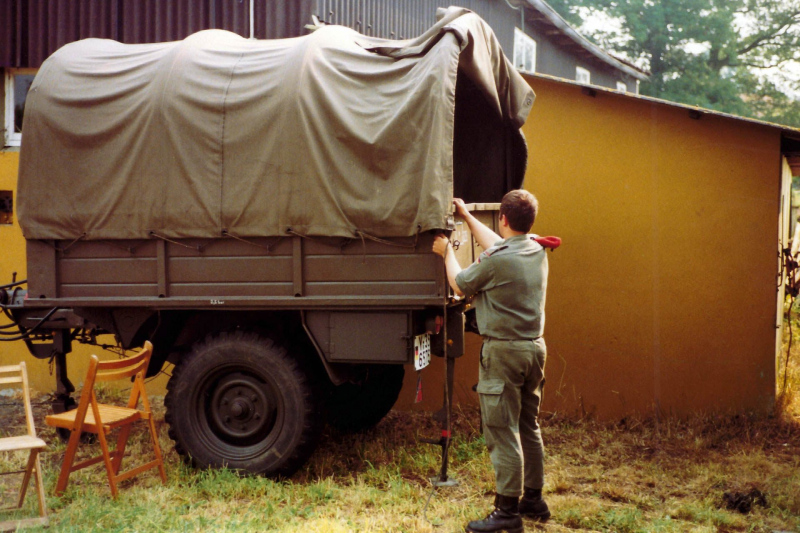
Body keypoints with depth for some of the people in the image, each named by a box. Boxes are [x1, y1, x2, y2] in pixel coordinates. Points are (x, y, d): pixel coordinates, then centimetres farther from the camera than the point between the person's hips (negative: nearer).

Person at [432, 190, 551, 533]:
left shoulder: (496, 260, -18)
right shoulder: (537, 251, 6)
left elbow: (460, 286, -2)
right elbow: (498, 244, 24)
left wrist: (447, 252, 14)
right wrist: (466, 215, 34)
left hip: (503, 350, -8)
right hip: (534, 348, 8)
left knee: (501, 431, -2)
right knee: (528, 427, 17)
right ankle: (533, 500, 26)